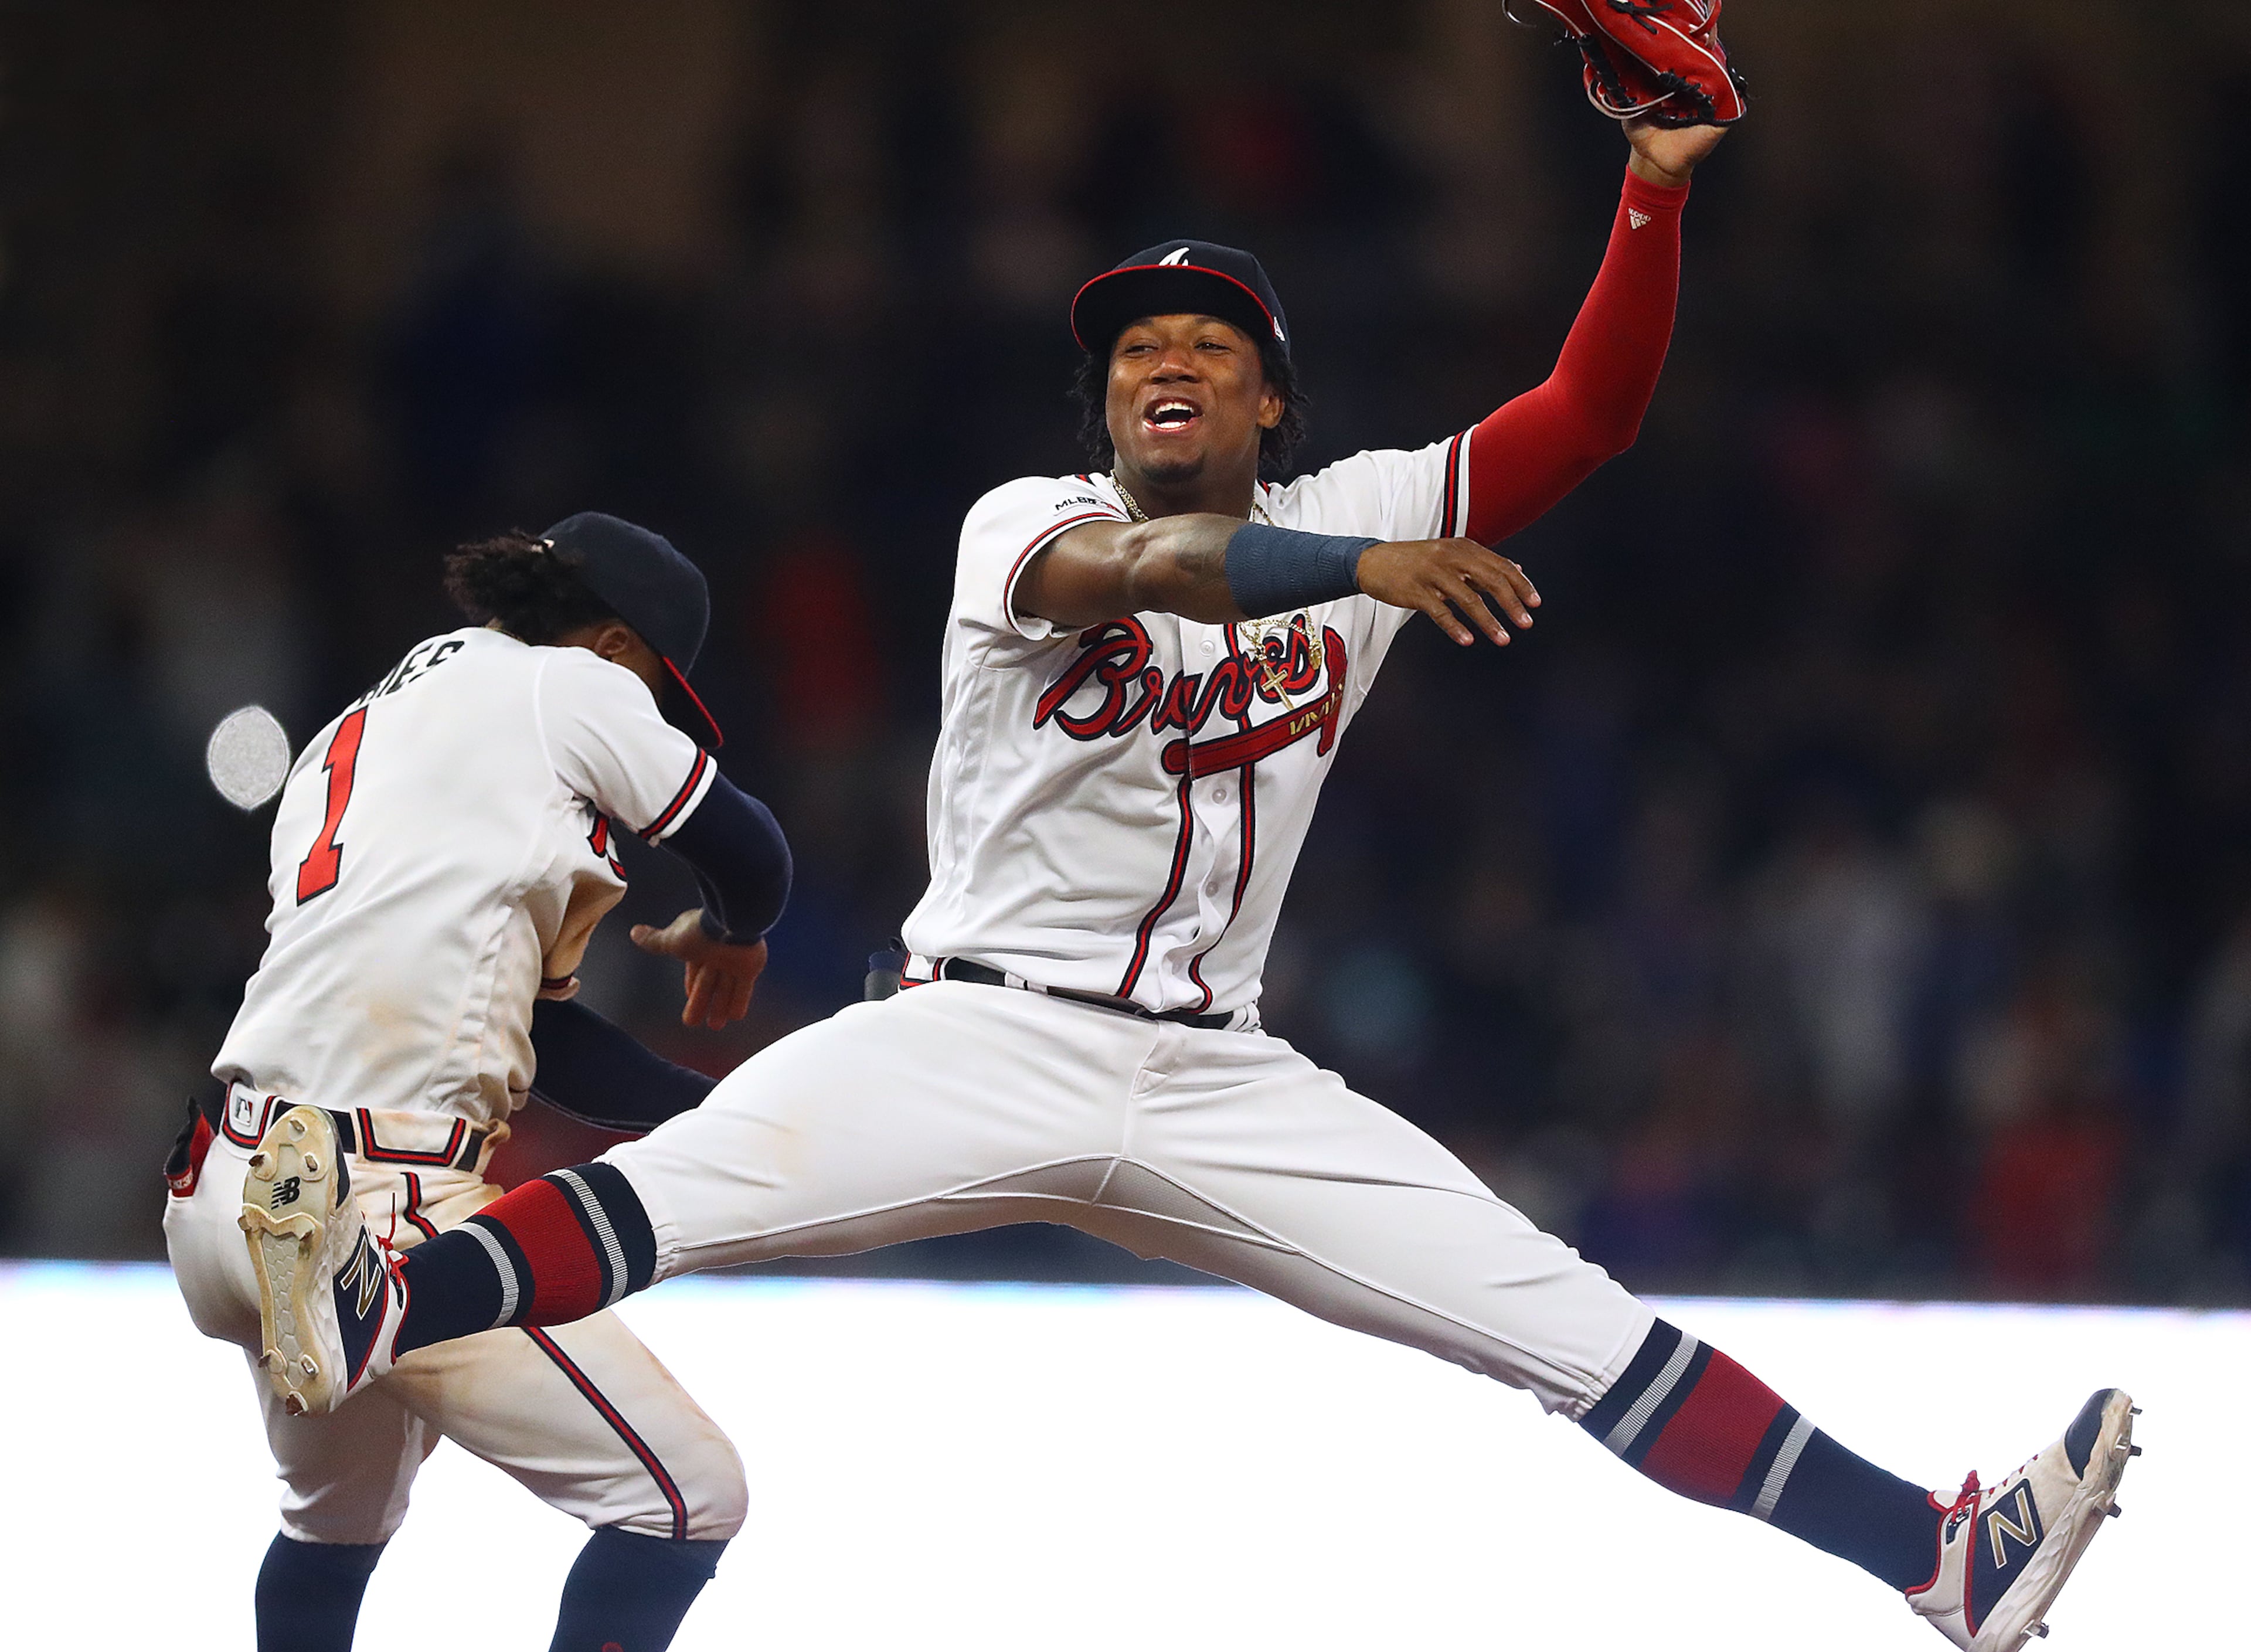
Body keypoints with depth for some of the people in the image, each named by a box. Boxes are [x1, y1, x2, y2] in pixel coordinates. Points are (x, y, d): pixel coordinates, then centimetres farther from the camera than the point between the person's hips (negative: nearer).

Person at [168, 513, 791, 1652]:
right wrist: (726, 938, 33)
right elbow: (750, 861, 10)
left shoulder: (355, 734, 28)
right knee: (688, 1497, -6)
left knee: (339, 1515, 34)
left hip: (229, 1194, 9)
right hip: (380, 1213, -9)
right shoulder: (569, 683, 4)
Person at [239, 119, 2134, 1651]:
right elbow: (1113, 570, -25)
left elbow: (1585, 417, 5)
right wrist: (1360, 569, -42)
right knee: (686, 1186, -28)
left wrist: (1656, 191, -8)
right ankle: (353, 1315, -47)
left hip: (1215, 1080, 3)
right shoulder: (1024, 525, -1)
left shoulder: (1354, 518, 10)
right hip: (982, 1030, -3)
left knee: (1569, 1319, -5)